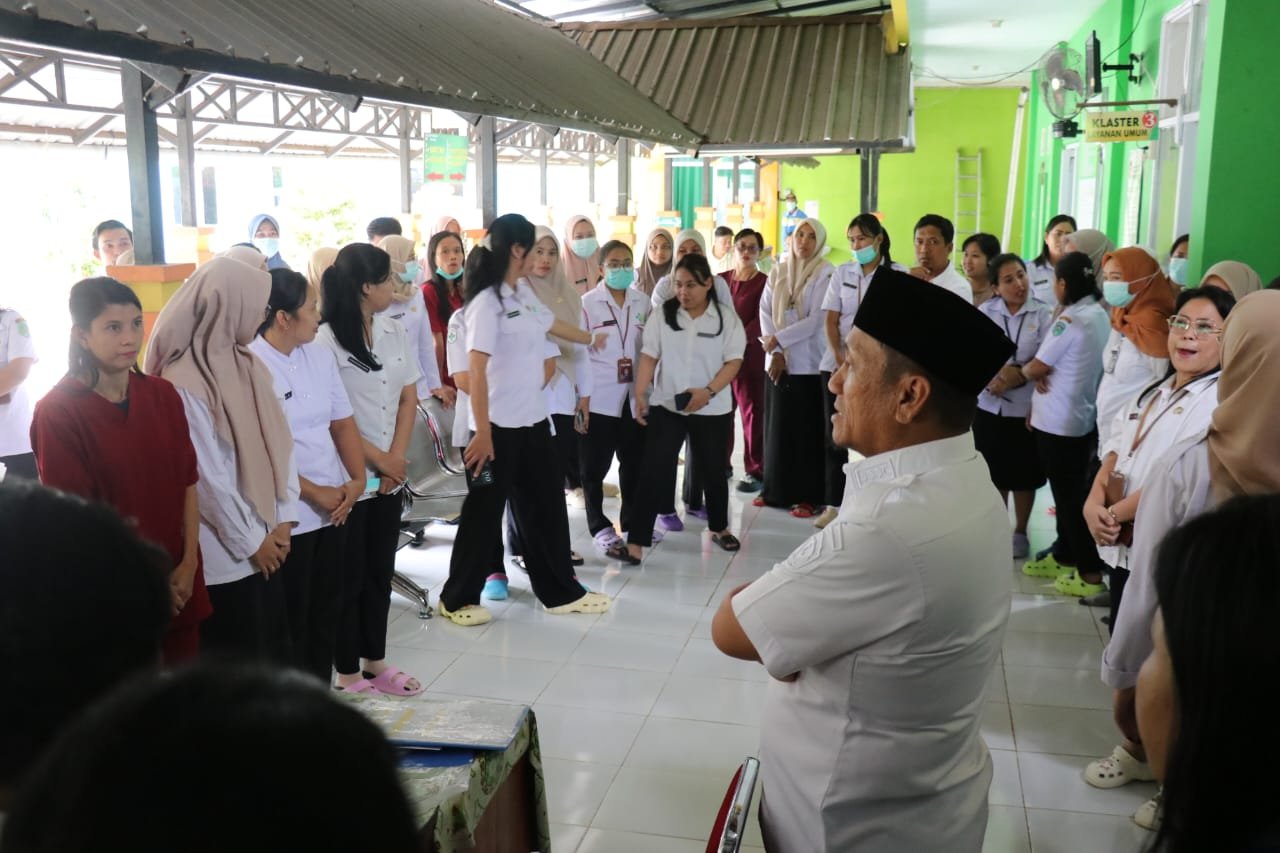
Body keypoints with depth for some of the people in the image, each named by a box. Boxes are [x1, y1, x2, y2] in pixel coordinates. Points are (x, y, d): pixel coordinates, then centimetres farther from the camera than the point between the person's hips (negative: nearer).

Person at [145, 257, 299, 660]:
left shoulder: (249, 367, 5)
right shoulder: (184, 384, -19)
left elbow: (280, 445, 6)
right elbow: (206, 476, -17)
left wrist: (283, 519, -1)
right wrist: (250, 540, -10)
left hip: (265, 541, 7)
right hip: (225, 551, -7)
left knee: (274, 648, 15)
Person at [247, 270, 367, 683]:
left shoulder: (320, 356, 6)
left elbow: (342, 422, 11)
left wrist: (356, 480, -3)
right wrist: (313, 493, -15)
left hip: (333, 508, 7)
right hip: (286, 517, -7)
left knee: (327, 611, 16)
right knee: (291, 621, 6)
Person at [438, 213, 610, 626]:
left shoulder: (524, 292, 9)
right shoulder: (487, 302, -17)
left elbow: (551, 324, 30)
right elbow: (475, 370, -20)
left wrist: (589, 339, 47)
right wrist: (482, 432, -24)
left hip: (533, 421, 8)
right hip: (499, 427, -8)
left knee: (547, 506, 13)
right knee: (484, 512, 3)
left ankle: (561, 591, 26)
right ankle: (457, 599, 18)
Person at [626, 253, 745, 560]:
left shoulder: (727, 318, -3)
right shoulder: (663, 314, 0)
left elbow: (733, 362, -8)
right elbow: (649, 356, 0)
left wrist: (708, 391, -21)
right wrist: (640, 395, -11)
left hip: (712, 409, 0)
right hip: (666, 406, 0)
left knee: (713, 471, 15)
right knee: (655, 471, -6)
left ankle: (719, 528, 38)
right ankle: (636, 541, -7)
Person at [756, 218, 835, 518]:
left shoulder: (825, 273, -4)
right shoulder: (778, 272, 10)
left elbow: (816, 320, -11)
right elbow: (765, 311, 4)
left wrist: (778, 340, -11)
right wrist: (775, 352, -7)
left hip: (808, 363, -4)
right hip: (778, 361, 4)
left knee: (807, 432, -1)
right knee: (776, 427, 7)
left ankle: (808, 496, 5)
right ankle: (775, 490, 17)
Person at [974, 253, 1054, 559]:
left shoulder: (1043, 314, -7)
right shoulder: (984, 312, -1)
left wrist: (1012, 378, -19)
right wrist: (995, 376, -21)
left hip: (1026, 408, -2)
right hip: (989, 407, 2)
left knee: (1023, 475, 10)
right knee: (995, 473, 13)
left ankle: (1020, 532, 27)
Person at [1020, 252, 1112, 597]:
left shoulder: (1069, 321, -21)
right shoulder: (1101, 315, 6)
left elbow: (1036, 367, -12)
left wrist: (1026, 370, 7)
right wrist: (1041, 373, -1)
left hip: (1059, 421, -9)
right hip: (1084, 417, 9)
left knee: (1067, 495, -1)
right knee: (1071, 491, 18)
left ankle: (1091, 572, 4)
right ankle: (1064, 556, 30)